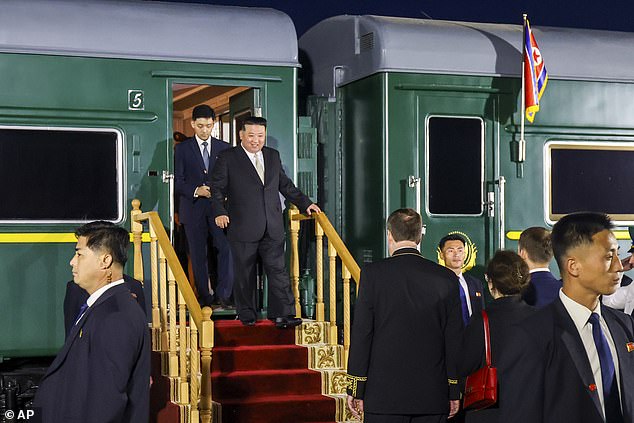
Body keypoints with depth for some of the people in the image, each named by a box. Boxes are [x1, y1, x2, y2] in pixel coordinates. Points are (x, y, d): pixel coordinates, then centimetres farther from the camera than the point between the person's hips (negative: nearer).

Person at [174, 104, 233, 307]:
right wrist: (196, 191, -15)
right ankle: (204, 296, 11)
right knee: (198, 254, 3)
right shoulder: (182, 149, 6)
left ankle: (224, 293, -8)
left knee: (227, 248, -14)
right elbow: (178, 182, 2)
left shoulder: (225, 149, 11)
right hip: (193, 208, -1)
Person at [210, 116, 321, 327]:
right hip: (243, 228, -3)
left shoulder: (273, 156, 15)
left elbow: (286, 185, 24)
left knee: (278, 270, -2)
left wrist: (305, 203, 17)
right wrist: (219, 212, -15)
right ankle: (247, 315, 16)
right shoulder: (227, 158, 1)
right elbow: (217, 189, 0)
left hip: (272, 228, 3)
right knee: (245, 274, 5)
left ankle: (283, 314, -1)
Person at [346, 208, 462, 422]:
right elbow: (454, 338, 4)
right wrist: (454, 392, 11)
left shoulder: (373, 273, -5)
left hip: (384, 395, -2)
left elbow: (361, 333, -5)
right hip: (433, 396, 2)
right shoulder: (446, 278, 2)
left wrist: (355, 389, 1)